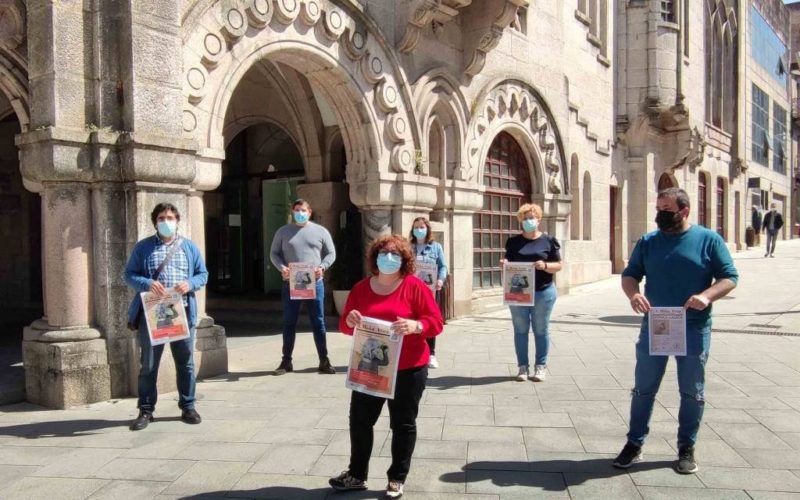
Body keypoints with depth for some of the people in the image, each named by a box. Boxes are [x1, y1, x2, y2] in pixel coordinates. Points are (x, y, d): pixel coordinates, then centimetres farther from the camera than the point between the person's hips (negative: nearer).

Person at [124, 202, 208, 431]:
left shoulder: (189, 247, 9)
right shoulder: (143, 247, 5)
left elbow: (203, 274, 10)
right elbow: (129, 274, 3)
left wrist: (190, 284, -11)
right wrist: (147, 284, -17)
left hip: (183, 313, 1)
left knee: (185, 362, 8)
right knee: (148, 364, 5)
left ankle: (187, 407, 21)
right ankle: (146, 410, 17)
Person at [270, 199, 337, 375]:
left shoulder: (320, 231, 7)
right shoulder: (283, 232, 8)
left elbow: (331, 253, 8)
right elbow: (274, 253, 9)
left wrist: (322, 267, -11)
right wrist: (281, 267, -11)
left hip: (314, 283, -1)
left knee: (318, 322, 3)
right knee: (289, 323, 6)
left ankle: (324, 361, 10)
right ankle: (286, 361, 16)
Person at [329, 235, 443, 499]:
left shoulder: (415, 286, -8)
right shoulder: (361, 288, 4)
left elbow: (436, 322, -10)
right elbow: (345, 325, 8)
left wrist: (415, 325, -29)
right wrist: (349, 321, -16)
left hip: (408, 370, -3)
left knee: (403, 424, 8)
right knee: (359, 420, 9)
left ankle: (397, 479, 23)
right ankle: (357, 474, 26)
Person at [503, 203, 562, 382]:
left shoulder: (549, 240, 2)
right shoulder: (513, 241, 7)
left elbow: (558, 266, 1)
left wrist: (545, 266, -18)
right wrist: (505, 264, -10)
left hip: (543, 292, -2)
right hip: (518, 292, 2)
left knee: (541, 330, 5)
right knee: (520, 330, 5)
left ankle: (540, 366, 15)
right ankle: (522, 366, 13)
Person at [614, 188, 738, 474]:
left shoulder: (709, 240, -2)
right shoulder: (647, 241, 5)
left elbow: (729, 277, -3)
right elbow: (629, 275, 5)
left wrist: (707, 296, -23)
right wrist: (633, 294, -18)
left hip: (694, 329, -2)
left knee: (692, 392, 10)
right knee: (643, 389, 8)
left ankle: (686, 448, 26)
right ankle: (634, 444, 21)